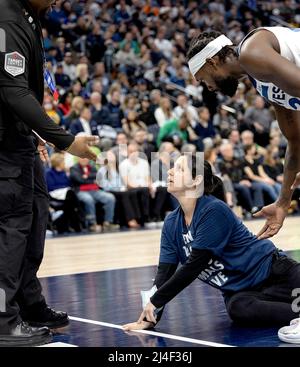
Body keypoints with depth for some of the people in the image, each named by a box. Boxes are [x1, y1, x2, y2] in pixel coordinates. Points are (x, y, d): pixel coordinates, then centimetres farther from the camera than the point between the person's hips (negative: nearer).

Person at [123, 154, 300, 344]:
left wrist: (155, 301, -15)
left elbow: (193, 266, -20)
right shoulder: (171, 224, 3)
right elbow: (165, 272, 3)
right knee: (237, 309, -34)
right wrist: (150, 318, -7)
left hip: (272, 271, -4)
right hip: (238, 292, 4)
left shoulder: (214, 211, -19)